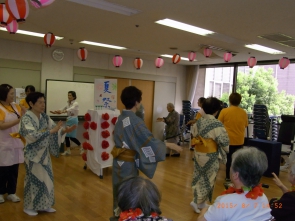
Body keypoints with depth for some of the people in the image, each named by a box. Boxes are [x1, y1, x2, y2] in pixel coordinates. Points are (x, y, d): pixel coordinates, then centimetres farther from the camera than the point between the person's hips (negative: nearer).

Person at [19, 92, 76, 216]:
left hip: (44, 153, 6)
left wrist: (64, 130, -17)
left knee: (46, 179, 12)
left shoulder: (44, 117, 3)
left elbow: (55, 129, 2)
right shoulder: (26, 118, -17)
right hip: (33, 154, -6)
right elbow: (32, 135, -30)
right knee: (34, 180, 4)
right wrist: (51, 131, -35)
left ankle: (44, 205, 28)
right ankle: (29, 207, 24)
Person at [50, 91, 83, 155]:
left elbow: (71, 109, -30)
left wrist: (62, 111, -44)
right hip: (69, 120, 8)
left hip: (73, 120, -8)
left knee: (72, 137, -7)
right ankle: (68, 150, 16)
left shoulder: (75, 103, -12)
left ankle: (81, 148, 12)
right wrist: (56, 112, -4)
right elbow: (63, 109, 15)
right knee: (66, 135, 6)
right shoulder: (68, 104, 13)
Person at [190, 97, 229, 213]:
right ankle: (198, 202, 11)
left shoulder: (198, 122, -2)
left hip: (198, 154, 6)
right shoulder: (217, 124, -20)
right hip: (210, 156, -6)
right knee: (208, 180, 10)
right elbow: (225, 142, -18)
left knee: (199, 178, 16)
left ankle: (200, 201, 27)